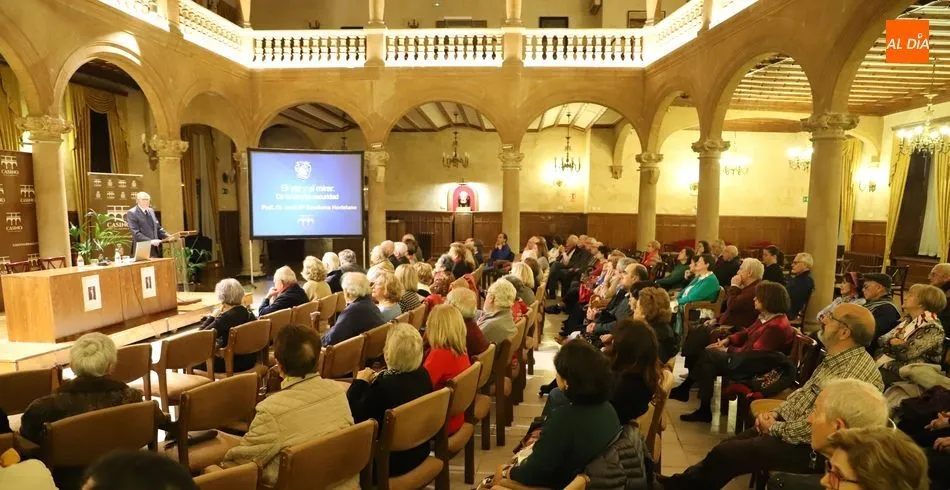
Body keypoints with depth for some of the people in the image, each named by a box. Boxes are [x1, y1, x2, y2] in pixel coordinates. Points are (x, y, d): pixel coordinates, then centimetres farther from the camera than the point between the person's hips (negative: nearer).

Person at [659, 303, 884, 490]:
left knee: (724, 453, -8)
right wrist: (776, 413, 1)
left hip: (810, 447, -9)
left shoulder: (856, 372, -27)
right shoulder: (836, 357, 7)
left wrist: (775, 428, -15)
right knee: (729, 444, 8)